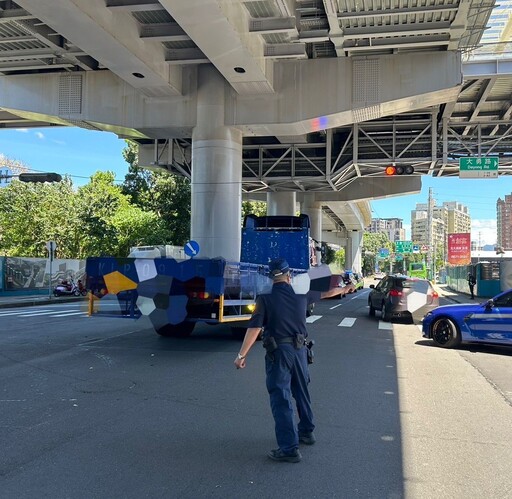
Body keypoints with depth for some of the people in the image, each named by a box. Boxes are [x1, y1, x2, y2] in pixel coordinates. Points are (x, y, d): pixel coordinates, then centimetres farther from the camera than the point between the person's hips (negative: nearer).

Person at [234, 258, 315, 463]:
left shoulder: (265, 299, -11)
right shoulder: (301, 298, 2)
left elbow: (254, 328, -18)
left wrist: (241, 355, -16)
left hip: (278, 353, -5)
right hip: (300, 350, 5)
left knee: (281, 400, -1)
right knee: (301, 392, 23)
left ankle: (289, 448, -2)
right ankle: (306, 431, 39)